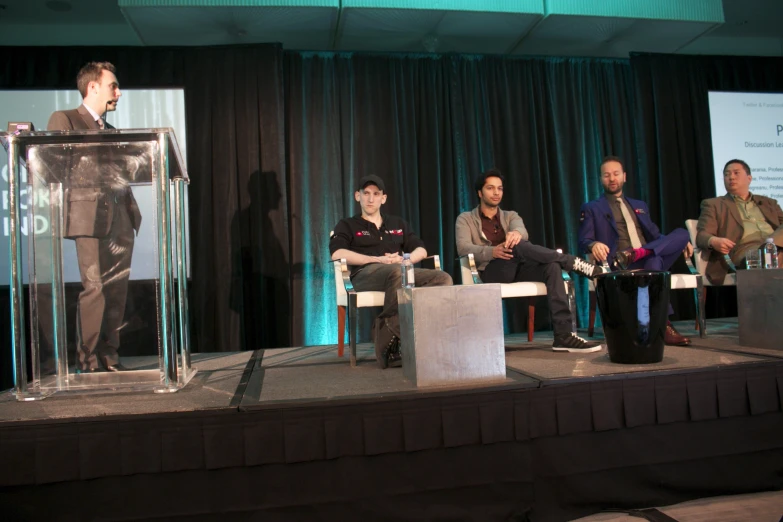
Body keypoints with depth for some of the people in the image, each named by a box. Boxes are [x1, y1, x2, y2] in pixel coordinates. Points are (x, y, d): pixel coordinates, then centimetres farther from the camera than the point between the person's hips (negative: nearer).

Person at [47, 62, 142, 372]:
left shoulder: (110, 130, 24)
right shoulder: (64, 120, 5)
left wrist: (133, 213, 9)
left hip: (121, 219, 6)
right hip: (91, 217, -6)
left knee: (117, 291, 4)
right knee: (95, 289, -9)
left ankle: (109, 358, 11)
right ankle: (88, 363, 1)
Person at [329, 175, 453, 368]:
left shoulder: (397, 224, 29)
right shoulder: (347, 225, 17)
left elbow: (421, 250, 21)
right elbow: (337, 254, -3)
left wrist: (404, 259, -3)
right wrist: (377, 259, -12)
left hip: (400, 271, 5)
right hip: (366, 274, -5)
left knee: (443, 278, -24)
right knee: (397, 272, -41)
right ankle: (389, 331, -29)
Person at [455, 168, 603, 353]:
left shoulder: (510, 216, 22)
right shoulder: (465, 219, 12)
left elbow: (522, 231, -4)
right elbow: (463, 248, -8)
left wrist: (516, 233, -31)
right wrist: (492, 251, -27)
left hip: (517, 269, 4)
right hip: (491, 272, -4)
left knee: (552, 266, -26)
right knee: (517, 246, -33)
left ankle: (563, 335, -33)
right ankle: (575, 263, -22)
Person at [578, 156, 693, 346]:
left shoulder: (640, 206, 29)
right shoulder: (591, 208, 12)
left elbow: (655, 236, 26)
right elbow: (583, 241, 0)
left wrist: (680, 242, 5)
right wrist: (594, 245, -25)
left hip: (647, 260, 5)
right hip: (618, 266, -5)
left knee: (682, 233, -17)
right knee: (653, 262, -36)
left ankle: (635, 254, -39)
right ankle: (664, 326, -39)